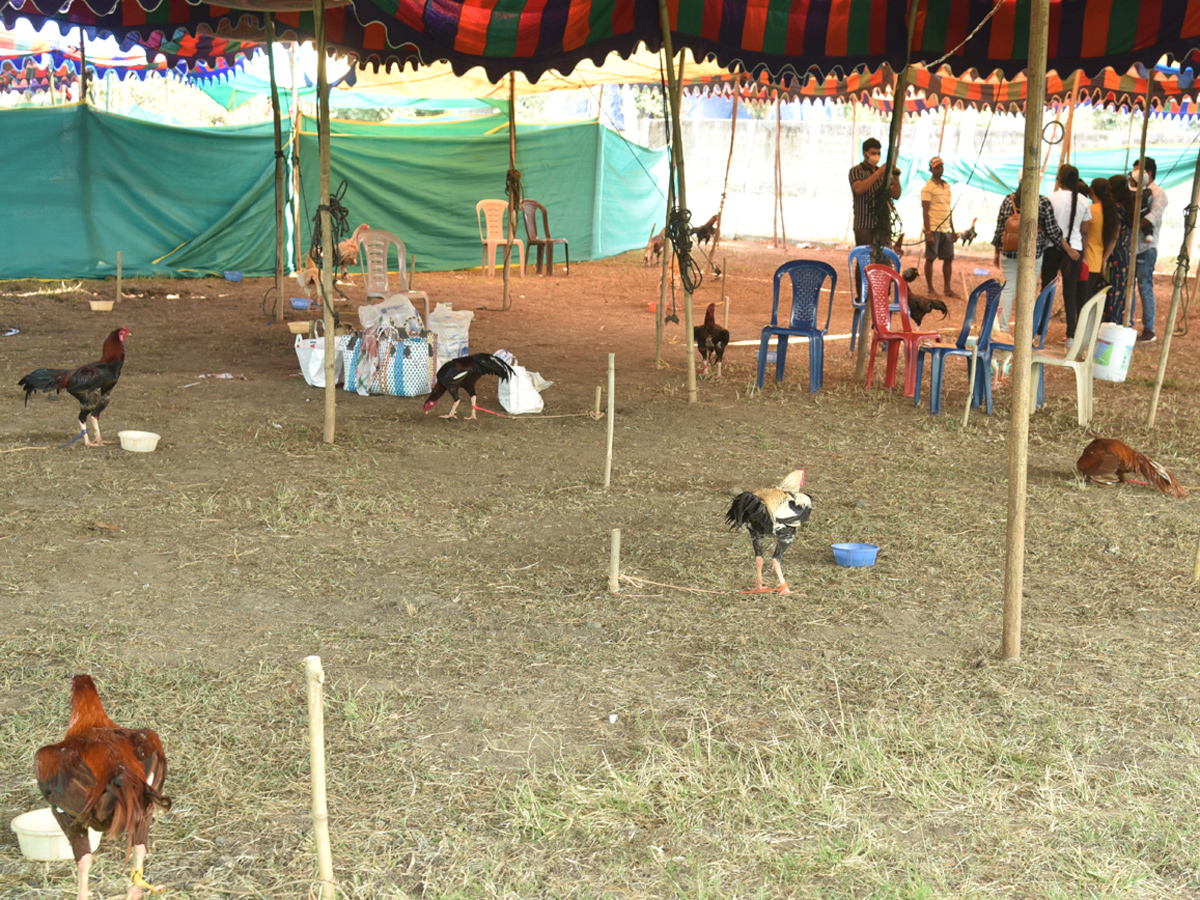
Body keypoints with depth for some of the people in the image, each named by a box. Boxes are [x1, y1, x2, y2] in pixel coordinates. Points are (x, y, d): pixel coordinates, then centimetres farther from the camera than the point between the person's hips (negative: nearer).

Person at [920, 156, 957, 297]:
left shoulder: (947, 186, 16)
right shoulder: (928, 187, -6)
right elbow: (925, 211, -10)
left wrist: (953, 230, 19)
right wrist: (928, 232, -17)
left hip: (946, 229, 7)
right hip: (934, 229, -7)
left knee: (948, 258, 6)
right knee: (930, 258, -1)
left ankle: (947, 289, 12)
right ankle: (930, 289, 6)